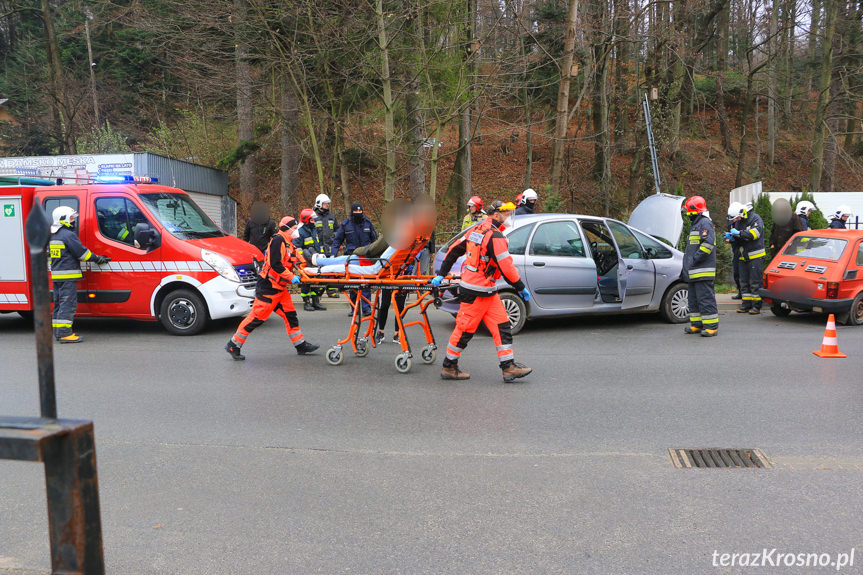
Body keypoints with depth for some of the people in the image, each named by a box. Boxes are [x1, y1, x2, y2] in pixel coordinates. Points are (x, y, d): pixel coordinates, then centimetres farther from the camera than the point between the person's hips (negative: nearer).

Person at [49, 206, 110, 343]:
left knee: (59, 303, 14)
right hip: (68, 276, -10)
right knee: (68, 304, -8)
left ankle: (57, 332, 18)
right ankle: (64, 333, -11)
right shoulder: (68, 235, -14)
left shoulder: (52, 236, 16)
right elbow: (82, 252, -12)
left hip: (56, 275, 10)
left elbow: (49, 256, 23)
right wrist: (97, 259, 0)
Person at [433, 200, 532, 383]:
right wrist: (521, 287, -9)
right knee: (465, 329, 1)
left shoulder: (477, 230, 12)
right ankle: (449, 368, 13)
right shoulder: (495, 236, -17)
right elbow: (506, 266, -20)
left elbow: (454, 250, 15)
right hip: (476, 292, -10)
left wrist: (441, 274, 18)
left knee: (502, 326, 6)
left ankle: (509, 367, 7)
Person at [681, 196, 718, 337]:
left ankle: (711, 326, -6)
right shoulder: (695, 224, 23)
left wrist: (695, 259, -20)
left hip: (703, 272, -11)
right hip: (694, 272, 11)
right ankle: (697, 324, 21)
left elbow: (708, 244, -22)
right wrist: (688, 264, 20)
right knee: (694, 298, 14)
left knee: (705, 298, -10)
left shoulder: (705, 223, -10)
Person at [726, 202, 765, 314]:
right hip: (743, 257, 7)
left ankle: (757, 305, 0)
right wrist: (730, 236, -2)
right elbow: (736, 240, 20)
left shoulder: (755, 219, -8)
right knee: (744, 281, 8)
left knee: (755, 281, -6)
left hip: (755, 256, -7)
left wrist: (739, 233, -27)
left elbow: (755, 233, -24)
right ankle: (746, 304, 14)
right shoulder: (737, 221, 14)